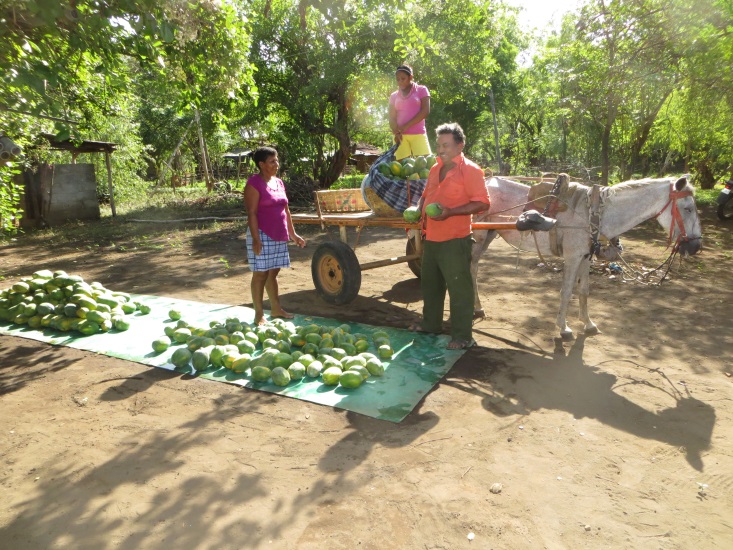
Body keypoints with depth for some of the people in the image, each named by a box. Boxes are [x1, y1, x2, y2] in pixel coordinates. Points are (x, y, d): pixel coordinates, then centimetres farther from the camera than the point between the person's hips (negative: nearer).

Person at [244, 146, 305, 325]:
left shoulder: (279, 182, 13)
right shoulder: (254, 183, -10)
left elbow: (285, 210, 19)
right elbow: (251, 213, -16)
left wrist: (292, 233, 18)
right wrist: (256, 239, -22)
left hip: (279, 236, 7)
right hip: (263, 235, -7)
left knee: (273, 272, 14)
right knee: (260, 274, -1)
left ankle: (276, 308, 24)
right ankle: (259, 314, 7)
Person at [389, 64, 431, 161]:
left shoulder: (421, 90, 9)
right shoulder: (394, 96, 17)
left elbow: (425, 111, -3)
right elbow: (392, 118, 10)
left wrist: (406, 126, -11)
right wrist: (396, 133, -12)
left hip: (418, 134, -2)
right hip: (400, 136, 2)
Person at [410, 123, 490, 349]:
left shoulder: (469, 170, -10)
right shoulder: (435, 169, 13)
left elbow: (483, 203, -16)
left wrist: (450, 212, -24)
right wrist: (419, 208, 4)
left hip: (455, 240, -8)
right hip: (431, 238, 9)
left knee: (459, 288, -2)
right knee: (430, 284, 20)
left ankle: (462, 336, 9)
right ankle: (430, 324, 37)